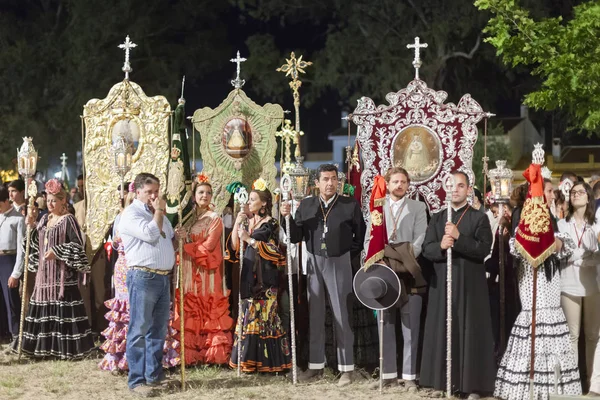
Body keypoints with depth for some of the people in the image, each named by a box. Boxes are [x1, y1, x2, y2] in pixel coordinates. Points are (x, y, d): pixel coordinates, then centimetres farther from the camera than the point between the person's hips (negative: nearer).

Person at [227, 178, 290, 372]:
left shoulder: (271, 224, -3)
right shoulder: (249, 222, 15)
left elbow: (273, 250, -12)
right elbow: (234, 246, 13)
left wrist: (250, 239, -16)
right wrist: (237, 223, 2)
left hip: (265, 277, -6)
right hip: (249, 274, 6)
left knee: (263, 315, -8)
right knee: (249, 315, 4)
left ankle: (266, 360, -5)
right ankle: (250, 358, 6)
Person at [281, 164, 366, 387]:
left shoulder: (350, 205, -2)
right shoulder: (306, 205, 5)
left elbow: (361, 235, 5)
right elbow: (296, 237, 4)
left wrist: (349, 255, 1)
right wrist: (287, 217, -10)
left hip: (339, 264, -3)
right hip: (314, 264, 3)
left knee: (342, 316, -1)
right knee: (315, 316, 8)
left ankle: (346, 368, 4)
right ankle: (316, 365, 16)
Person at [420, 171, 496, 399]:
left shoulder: (479, 218, 2)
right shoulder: (437, 218, 12)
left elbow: (484, 249, -11)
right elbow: (426, 249, 3)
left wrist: (459, 237, -20)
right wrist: (441, 246, -18)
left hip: (470, 285, -3)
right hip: (442, 283, 3)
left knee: (470, 332, -2)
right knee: (442, 331, 3)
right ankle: (441, 381, 10)